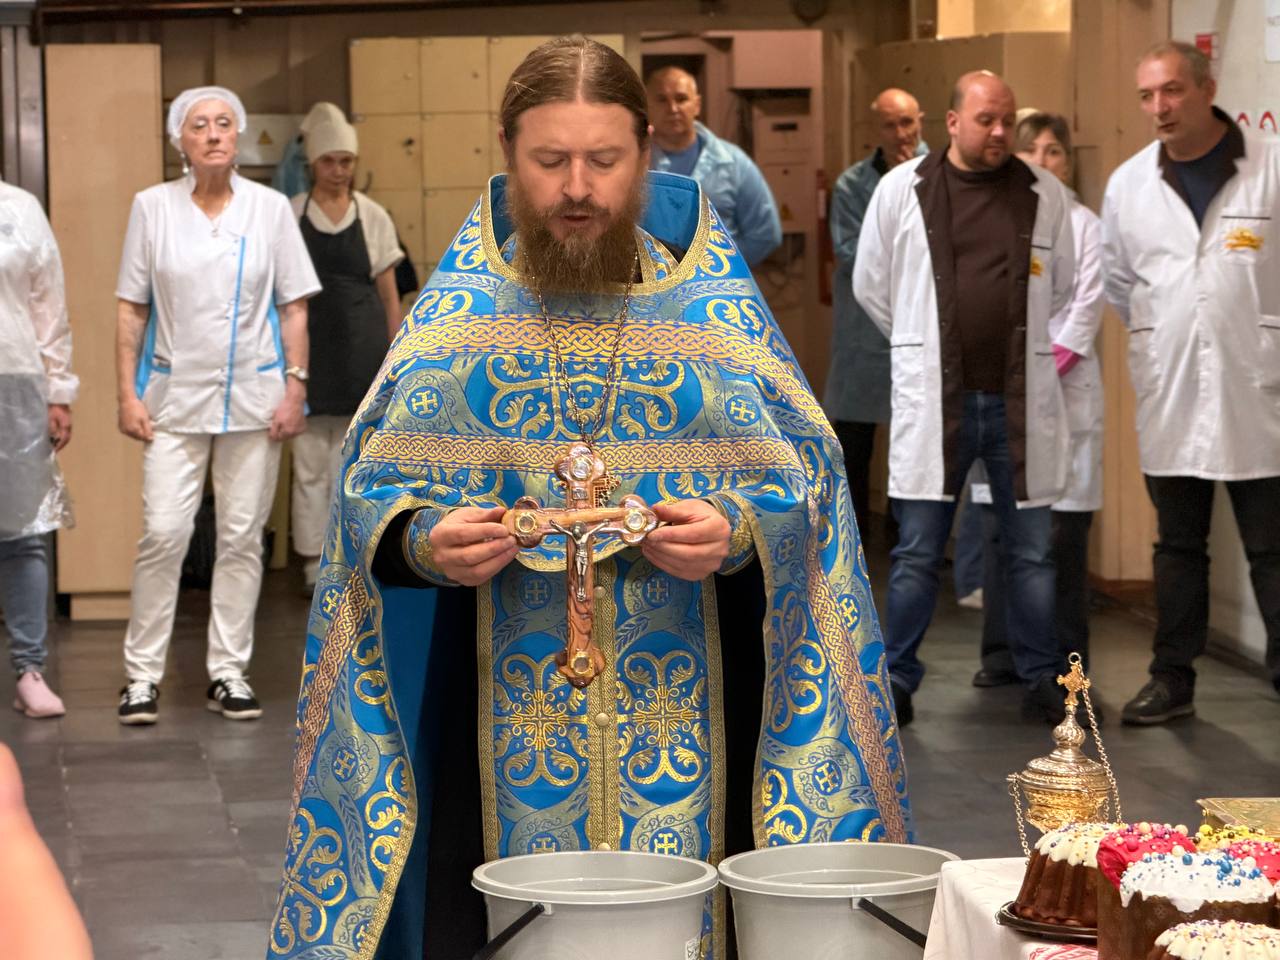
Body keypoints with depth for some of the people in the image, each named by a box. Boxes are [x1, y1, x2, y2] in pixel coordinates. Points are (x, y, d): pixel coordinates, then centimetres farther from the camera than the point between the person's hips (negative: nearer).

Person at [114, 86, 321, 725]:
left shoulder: (270, 209, 3)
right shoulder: (153, 207, 2)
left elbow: (294, 307, 5)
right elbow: (131, 309, 4)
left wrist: (295, 387, -2)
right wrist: (127, 394, -2)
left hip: (253, 397, 1)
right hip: (176, 396, -1)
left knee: (241, 537, 5)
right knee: (163, 534, -7)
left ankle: (228, 672, 14)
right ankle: (142, 673, 4)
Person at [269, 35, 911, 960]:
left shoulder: (714, 308, 4)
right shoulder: (456, 313, 5)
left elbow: (803, 476, 2)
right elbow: (373, 488, 3)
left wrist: (740, 533, -18)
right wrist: (422, 542, -18)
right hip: (503, 720, 0)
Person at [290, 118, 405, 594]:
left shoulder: (373, 218, 6)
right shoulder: (290, 216, 2)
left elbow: (390, 295, 9)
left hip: (363, 349, 1)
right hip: (310, 346, -1)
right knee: (311, 460, 0)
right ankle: (313, 562, 6)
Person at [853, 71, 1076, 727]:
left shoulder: (1045, 194, 3)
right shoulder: (902, 189, -1)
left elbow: (1061, 287, 16)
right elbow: (871, 286, 10)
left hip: (1021, 400, 1)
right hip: (933, 399, -1)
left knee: (1031, 552, 8)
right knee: (917, 555, 4)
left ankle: (1042, 682, 19)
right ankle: (895, 682, 14)